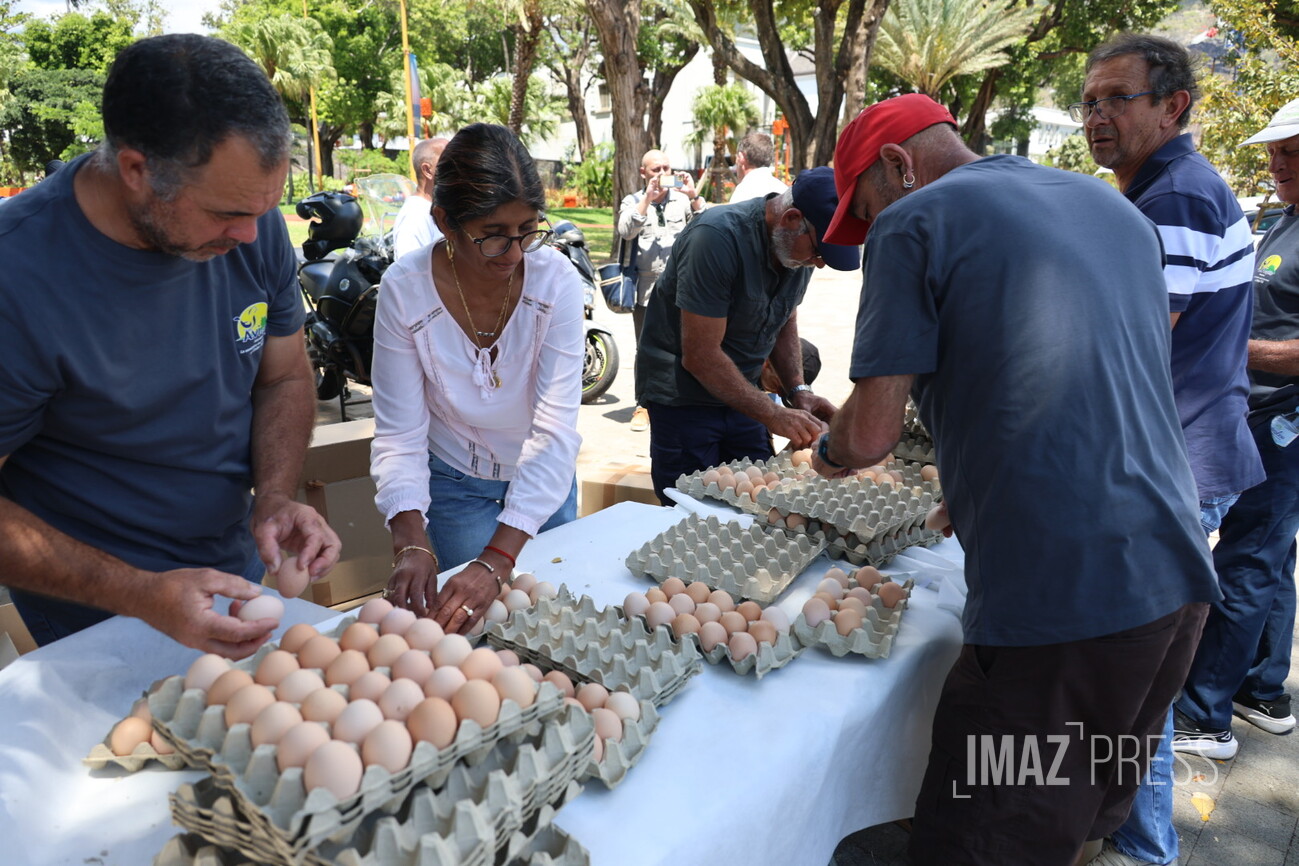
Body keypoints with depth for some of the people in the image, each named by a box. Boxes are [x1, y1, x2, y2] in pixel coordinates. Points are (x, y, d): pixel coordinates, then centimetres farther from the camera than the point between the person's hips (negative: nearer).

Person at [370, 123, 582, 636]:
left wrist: (497, 562, -36)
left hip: (542, 480, 2)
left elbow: (556, 432, -27)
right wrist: (411, 546, -36)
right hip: (455, 483, -1)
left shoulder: (556, 280, -24)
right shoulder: (405, 290, -23)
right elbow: (399, 437, -19)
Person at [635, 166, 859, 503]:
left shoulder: (801, 246, -2)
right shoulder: (718, 236, -25)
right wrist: (773, 415, -22)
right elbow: (700, 356, -25)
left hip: (741, 394, 7)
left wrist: (798, 390, -1)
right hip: (683, 396, -6)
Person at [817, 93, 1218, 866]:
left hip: (1057, 599, -8)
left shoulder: (915, 220, -5)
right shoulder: (1116, 206, 18)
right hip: (1180, 578, 9)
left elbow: (872, 434, -12)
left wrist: (829, 454, 11)